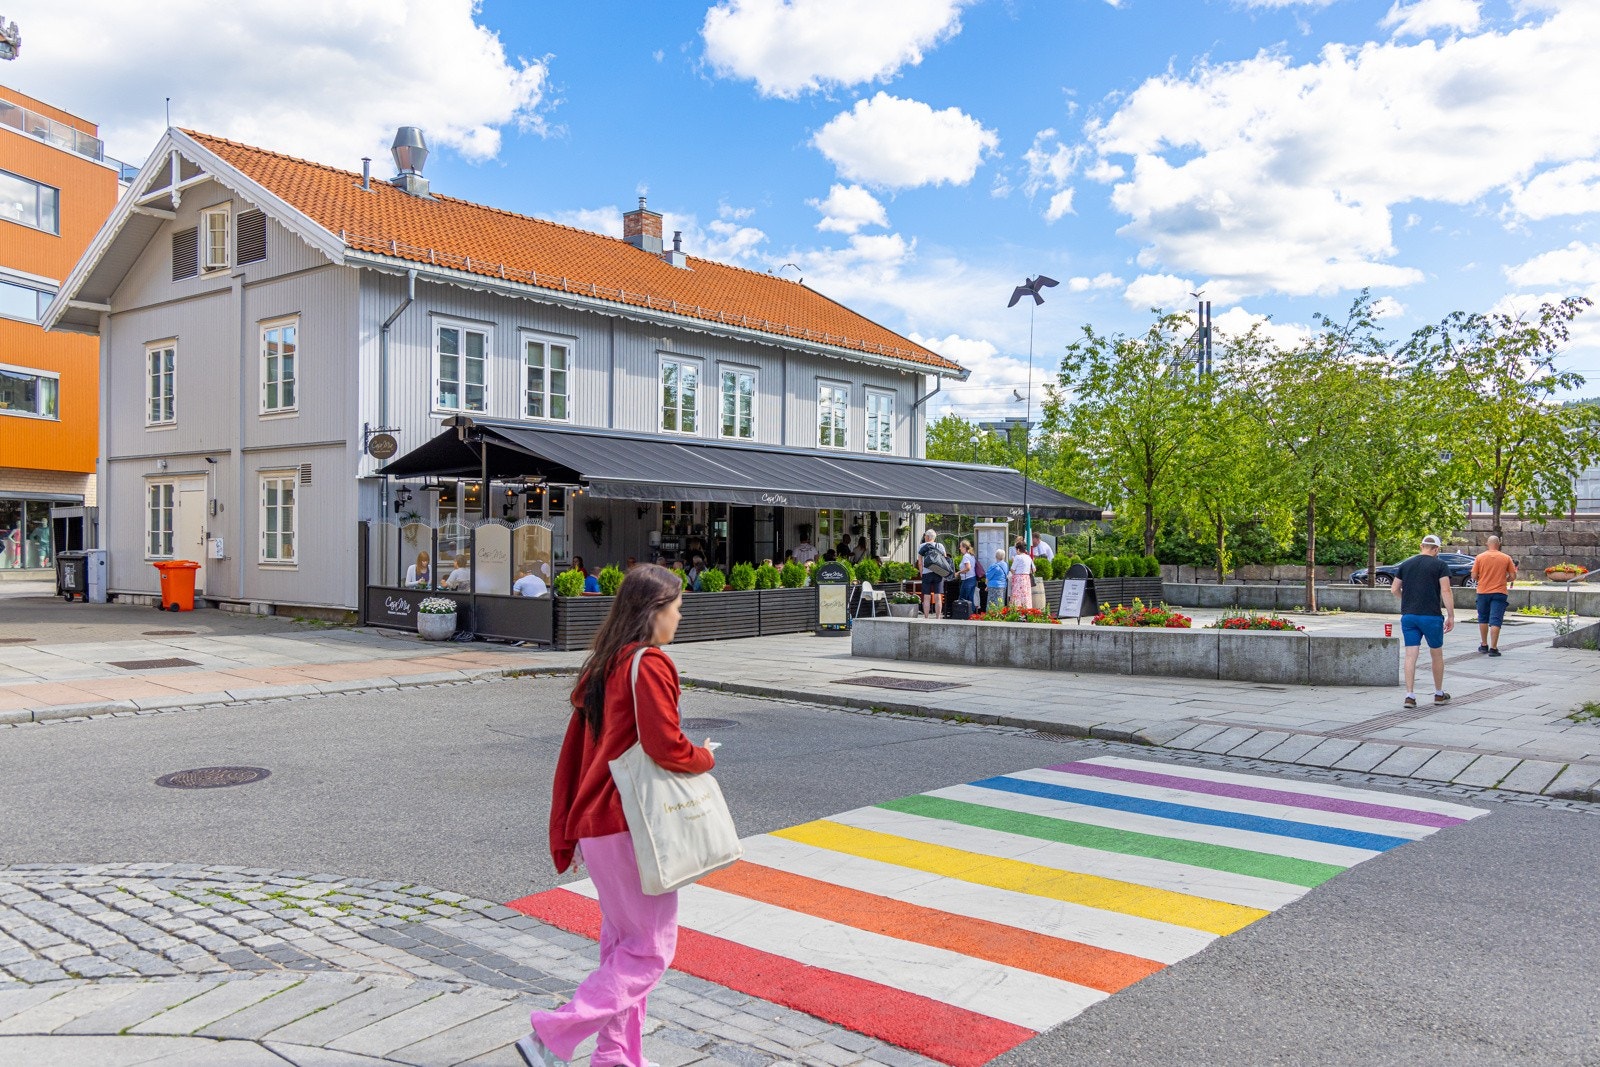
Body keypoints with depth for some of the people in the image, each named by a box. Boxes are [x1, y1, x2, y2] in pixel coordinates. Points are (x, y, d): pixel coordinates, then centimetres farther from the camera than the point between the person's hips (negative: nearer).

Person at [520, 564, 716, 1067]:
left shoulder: (602, 666, 11)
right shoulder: (649, 666, -16)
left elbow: (573, 752, 14)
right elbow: (667, 748, -23)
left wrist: (565, 834, 18)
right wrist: (705, 758, 0)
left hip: (596, 824, 9)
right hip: (630, 826, -9)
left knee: (621, 941, 18)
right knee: (652, 948, 2)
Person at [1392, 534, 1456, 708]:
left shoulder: (1405, 564, 10)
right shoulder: (1440, 565, -3)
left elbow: (1395, 589, 13)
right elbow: (1445, 591, -10)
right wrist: (1451, 616, -7)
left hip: (1408, 615, 3)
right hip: (1431, 616, -3)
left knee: (1410, 655, 1)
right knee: (1437, 654, 13)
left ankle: (1410, 695, -5)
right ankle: (1439, 694, 24)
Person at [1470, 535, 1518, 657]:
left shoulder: (1480, 557, -3)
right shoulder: (1506, 558, -2)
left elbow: (1474, 576, -3)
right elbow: (1513, 577, -1)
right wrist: (1503, 580, 18)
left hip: (1483, 592, 1)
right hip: (1499, 593, -1)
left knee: (1483, 619, 17)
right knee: (1495, 621, -3)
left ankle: (1484, 645, 22)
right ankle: (1493, 648, -8)